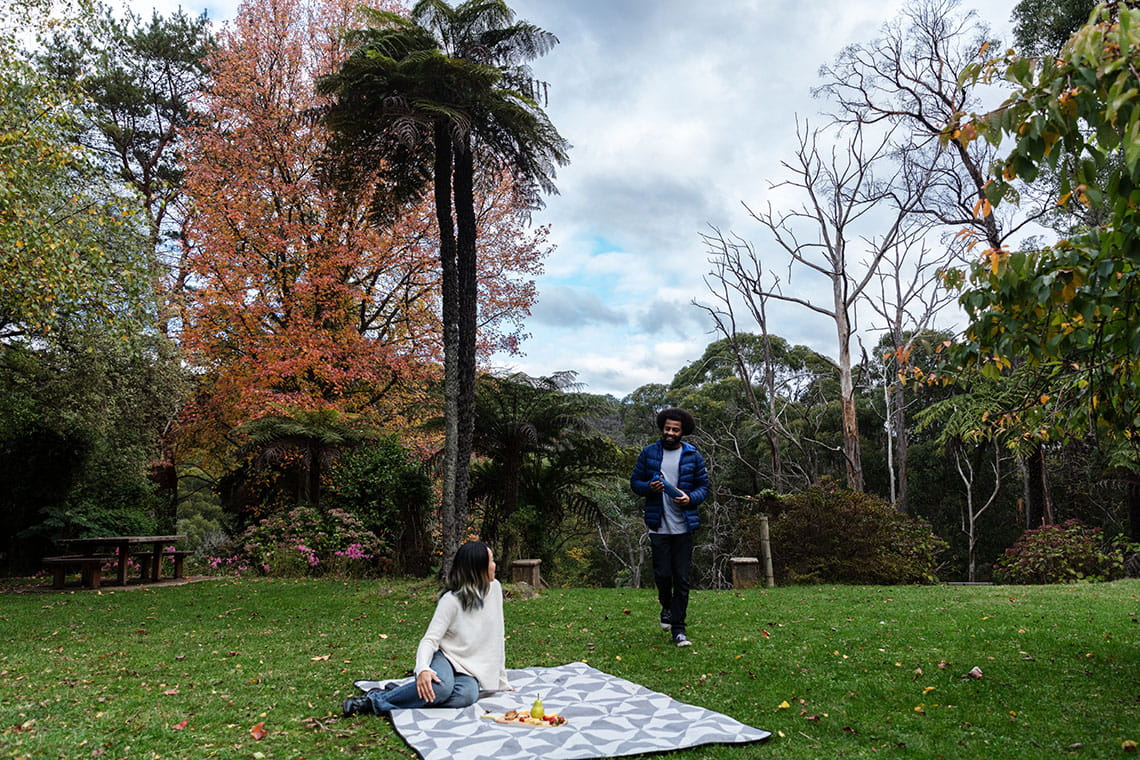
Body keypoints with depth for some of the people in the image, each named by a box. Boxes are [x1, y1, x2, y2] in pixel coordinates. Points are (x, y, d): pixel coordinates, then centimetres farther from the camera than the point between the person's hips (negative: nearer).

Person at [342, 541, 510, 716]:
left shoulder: (494, 589, 0)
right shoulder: (452, 600, -14)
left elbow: (496, 639, 8)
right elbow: (430, 639, -19)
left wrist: (502, 681, 10)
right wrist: (423, 670, -40)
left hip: (469, 669, 4)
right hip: (444, 657, -4)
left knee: (467, 695, -34)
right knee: (442, 687, -41)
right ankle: (376, 698, -22)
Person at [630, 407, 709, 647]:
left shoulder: (693, 456, 4)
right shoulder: (648, 453, 4)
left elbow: (704, 486, 7)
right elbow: (635, 482, 9)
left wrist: (690, 498, -13)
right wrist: (649, 487, -13)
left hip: (684, 526, 0)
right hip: (659, 526, 0)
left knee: (682, 578, 1)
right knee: (662, 574, 0)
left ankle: (678, 629, 11)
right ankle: (667, 608, 32)